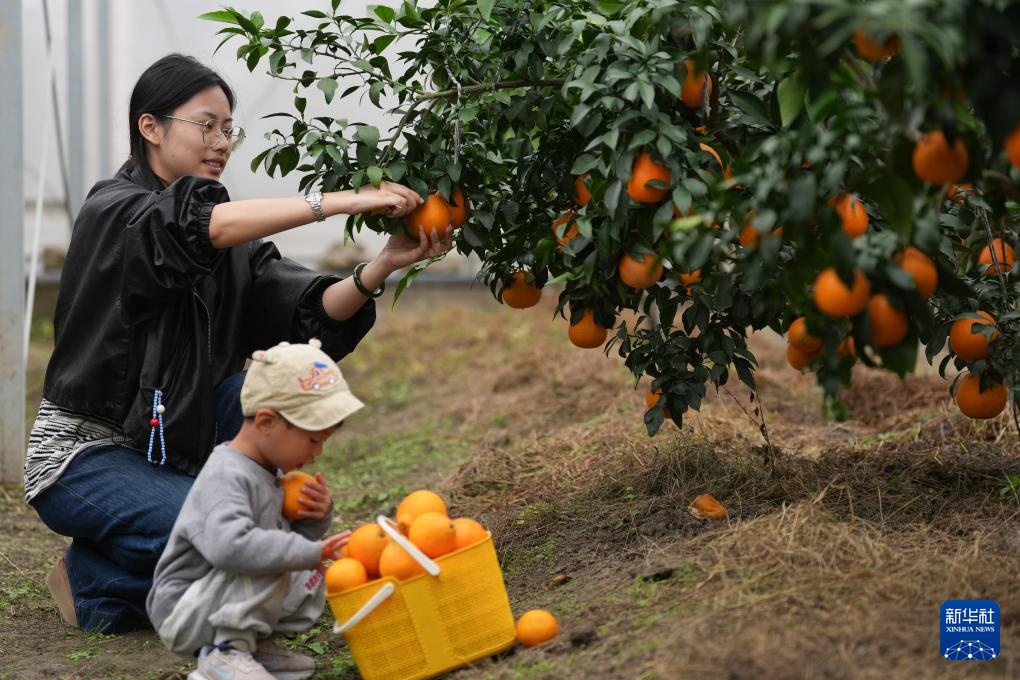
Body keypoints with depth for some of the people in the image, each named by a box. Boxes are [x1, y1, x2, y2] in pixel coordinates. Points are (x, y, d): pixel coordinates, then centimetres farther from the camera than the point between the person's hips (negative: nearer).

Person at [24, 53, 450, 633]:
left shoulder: (234, 245, 7)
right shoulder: (115, 213, -14)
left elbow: (312, 311, -9)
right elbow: (202, 227, -35)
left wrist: (385, 265, -28)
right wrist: (344, 201, -40)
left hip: (168, 451, 7)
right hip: (85, 457, -7)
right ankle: (92, 581, -1)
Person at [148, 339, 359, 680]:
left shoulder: (267, 473, 6)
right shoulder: (226, 477, -24)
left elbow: (293, 540, 19)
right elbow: (229, 546, -43)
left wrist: (316, 520, -4)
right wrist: (311, 552, -37)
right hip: (182, 617, -10)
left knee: (309, 578, 5)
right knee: (267, 564, -28)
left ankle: (245, 644, 4)